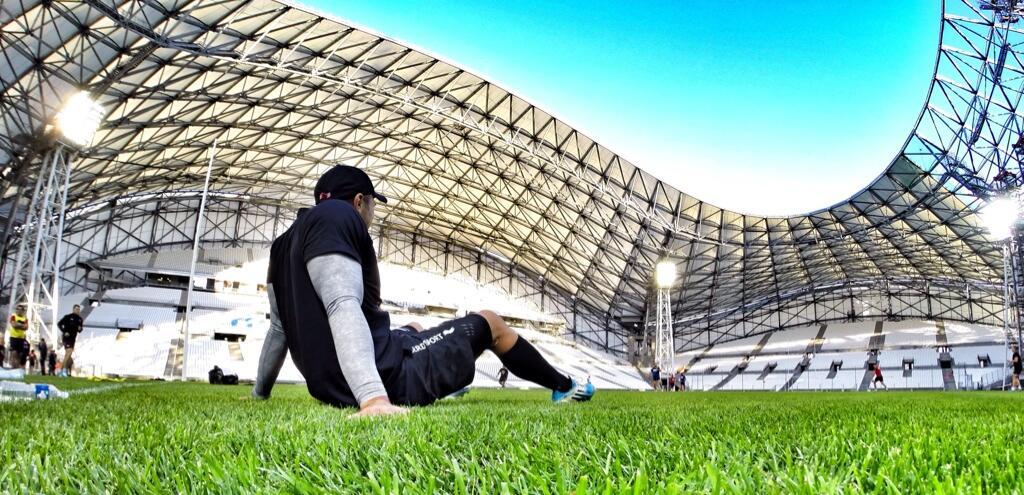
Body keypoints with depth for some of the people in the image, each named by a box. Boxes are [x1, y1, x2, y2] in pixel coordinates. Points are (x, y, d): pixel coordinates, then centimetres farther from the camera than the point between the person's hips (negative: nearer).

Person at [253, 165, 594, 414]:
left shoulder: (282, 245, 15)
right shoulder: (335, 216, -12)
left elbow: (281, 326, 21)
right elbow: (343, 306, -27)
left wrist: (260, 392, 33)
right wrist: (374, 398, -37)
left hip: (332, 388, 9)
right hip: (386, 379, -9)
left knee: (413, 329, 37)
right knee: (489, 323, 12)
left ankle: (446, 383, 62)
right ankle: (564, 388, 31)